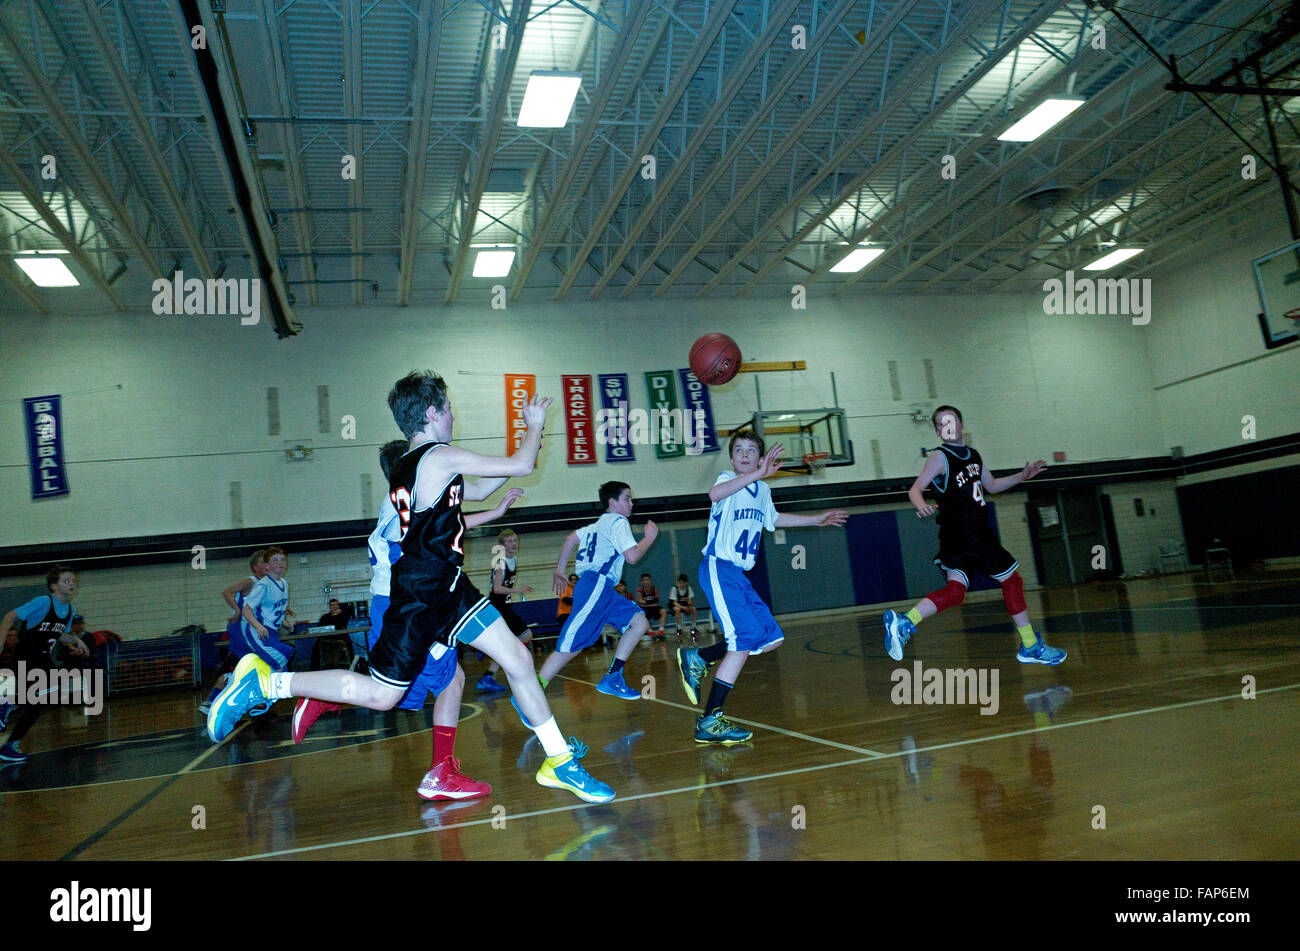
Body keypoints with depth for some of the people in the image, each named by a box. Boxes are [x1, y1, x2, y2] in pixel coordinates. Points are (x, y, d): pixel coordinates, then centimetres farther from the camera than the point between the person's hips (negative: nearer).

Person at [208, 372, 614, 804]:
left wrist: (527, 447, 24)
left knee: (519, 660, 7)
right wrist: (534, 426, 8)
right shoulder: (441, 456, -15)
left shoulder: (407, 468, 14)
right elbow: (520, 466, -11)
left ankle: (559, 760, 16)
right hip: (420, 596, -10)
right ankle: (264, 681, 11)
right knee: (381, 694, -1)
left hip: (448, 590, 10)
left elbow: (478, 490, 28)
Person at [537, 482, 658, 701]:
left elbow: (570, 539, 28)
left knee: (640, 623, 5)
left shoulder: (600, 524, 27)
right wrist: (649, 537, 2)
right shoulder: (618, 522, -3)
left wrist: (559, 571, 32)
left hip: (601, 589, 10)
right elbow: (632, 556, -14)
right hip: (596, 586, -10)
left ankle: (611, 680, 3)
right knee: (571, 646, -13)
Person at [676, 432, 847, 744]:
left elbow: (774, 519, 34)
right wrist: (757, 474, -40)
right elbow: (715, 494, -33)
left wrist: (818, 519, 38)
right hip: (718, 568, -8)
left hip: (739, 575, 9)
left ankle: (698, 658, 13)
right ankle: (710, 722, -13)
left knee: (772, 637, 7)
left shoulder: (762, 490, 15)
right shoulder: (729, 479, -8)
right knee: (748, 636, -18)